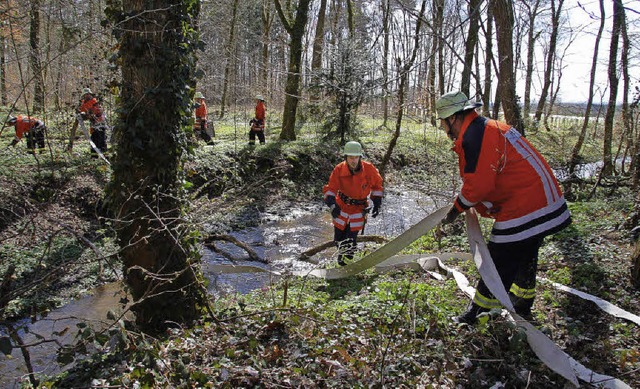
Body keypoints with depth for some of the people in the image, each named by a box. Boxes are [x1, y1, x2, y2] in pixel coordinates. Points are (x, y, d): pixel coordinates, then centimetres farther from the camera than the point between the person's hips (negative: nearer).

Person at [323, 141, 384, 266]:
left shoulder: (369, 169, -16)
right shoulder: (339, 169, -18)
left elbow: (376, 185, 1)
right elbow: (330, 188, -13)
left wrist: (377, 203, 0)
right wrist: (332, 204, -29)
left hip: (359, 208, -1)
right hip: (341, 207, 1)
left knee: (350, 239, -2)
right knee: (338, 238, 10)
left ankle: (347, 260, 23)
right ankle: (341, 253, 43)